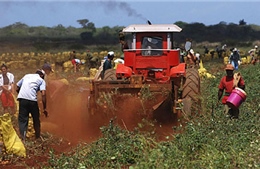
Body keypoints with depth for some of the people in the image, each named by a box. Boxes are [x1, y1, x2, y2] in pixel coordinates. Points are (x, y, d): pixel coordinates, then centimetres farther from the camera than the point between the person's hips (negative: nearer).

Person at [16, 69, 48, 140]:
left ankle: (23, 138, -8)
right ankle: (37, 137, 30)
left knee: (22, 119, 4)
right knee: (36, 119, 17)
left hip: (22, 98, 2)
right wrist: (44, 108, 0)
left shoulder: (26, 76, 25)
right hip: (32, 100, -2)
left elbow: (17, 88, 23)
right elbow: (43, 94, -2)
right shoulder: (41, 80, 13)